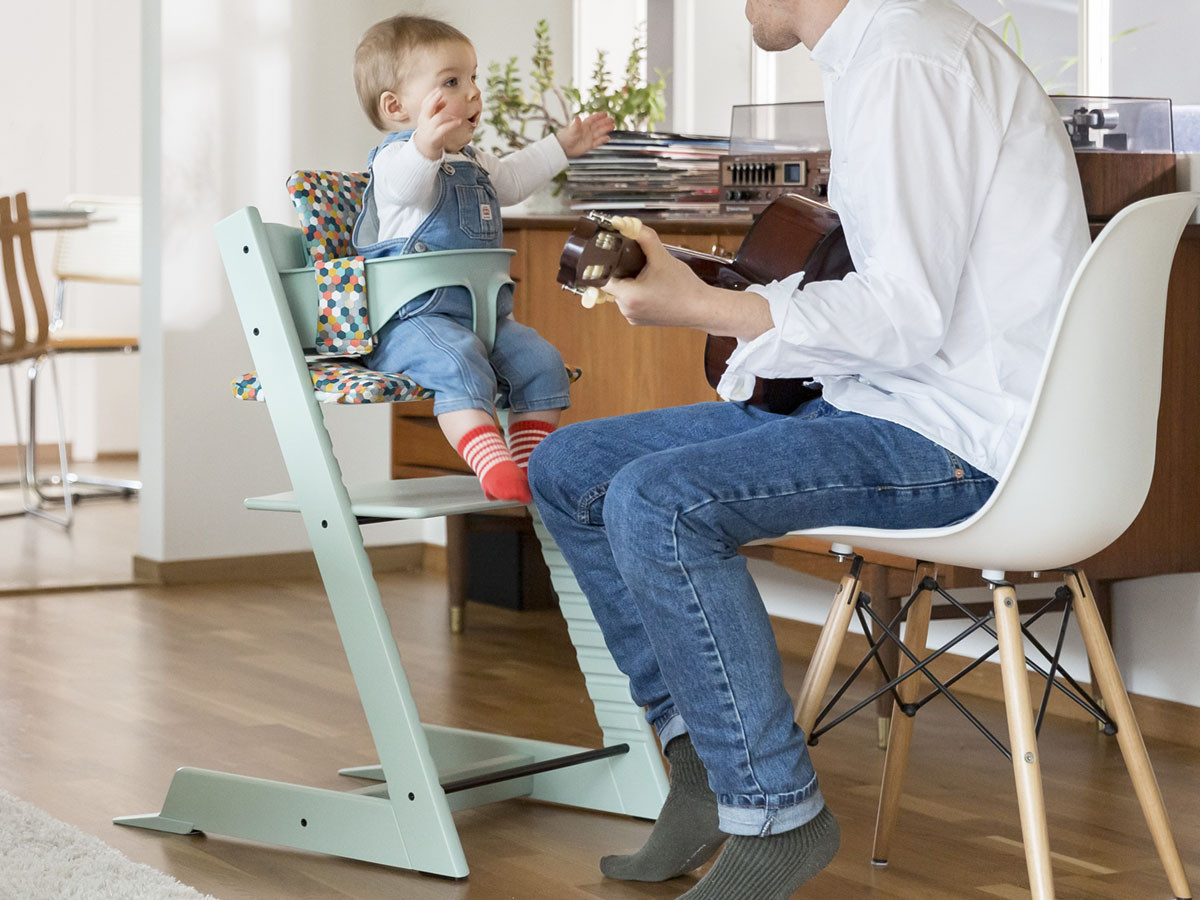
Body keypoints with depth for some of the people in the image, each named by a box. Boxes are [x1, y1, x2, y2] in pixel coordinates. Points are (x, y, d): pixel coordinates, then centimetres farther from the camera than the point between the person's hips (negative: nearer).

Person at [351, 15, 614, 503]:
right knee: (459, 366, -35)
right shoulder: (393, 158, -11)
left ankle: (530, 464, -1)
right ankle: (494, 467, -41)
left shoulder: (471, 162, 21)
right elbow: (403, 184, -38)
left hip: (483, 315, 9)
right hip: (414, 318, -9)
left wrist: (562, 146, 45)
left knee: (540, 361, -6)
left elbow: (510, 179, 44)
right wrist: (425, 146, -59)